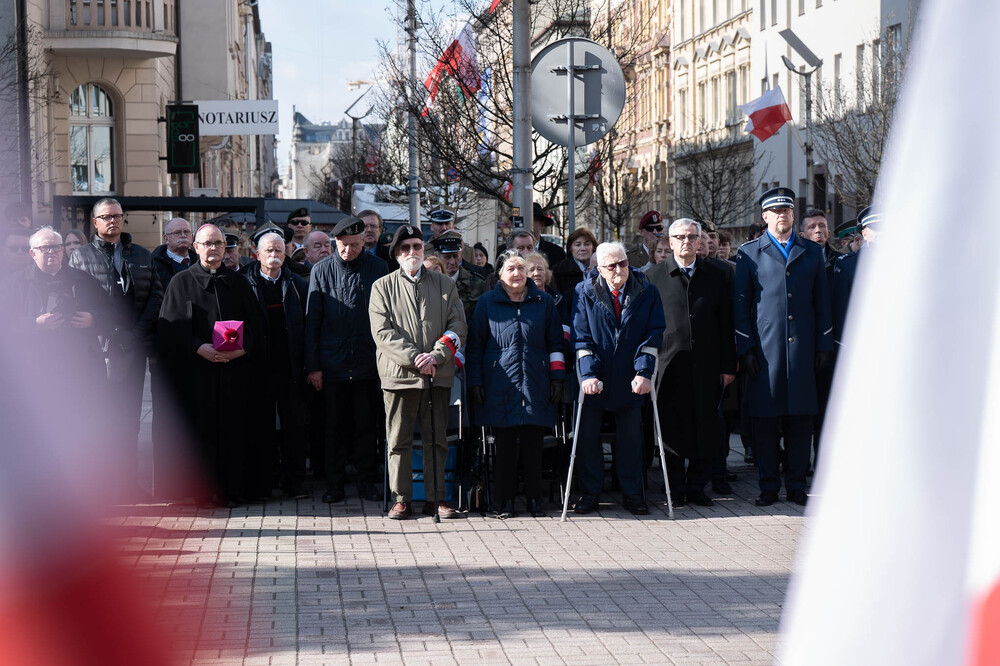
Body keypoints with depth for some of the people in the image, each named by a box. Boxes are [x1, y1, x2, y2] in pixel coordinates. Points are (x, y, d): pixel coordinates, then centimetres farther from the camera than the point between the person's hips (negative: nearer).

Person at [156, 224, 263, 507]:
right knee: (200, 429, -3)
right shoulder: (182, 282, 6)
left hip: (234, 370, 2)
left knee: (232, 429, 0)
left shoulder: (239, 283, 15)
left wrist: (242, 348, -11)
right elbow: (171, 327, -2)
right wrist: (199, 348, -17)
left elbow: (254, 325, 9)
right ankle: (201, 490, 2)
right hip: (196, 372, -2)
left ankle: (231, 488, 5)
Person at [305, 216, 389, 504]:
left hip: (367, 362, 0)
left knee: (366, 424, 5)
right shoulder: (322, 271, 2)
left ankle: (367, 480, 16)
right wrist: (313, 365, -2)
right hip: (332, 362, 0)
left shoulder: (378, 268, 2)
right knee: (335, 425, 5)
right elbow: (311, 321, 3)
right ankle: (334, 483, 14)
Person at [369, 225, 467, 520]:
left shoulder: (445, 285, 14)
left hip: (438, 374, 2)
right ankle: (401, 499, 6)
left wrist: (437, 355, -11)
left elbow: (458, 327, 6)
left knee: (436, 439, 4)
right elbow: (382, 332, -3)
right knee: (399, 439, 1)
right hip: (399, 373, -2)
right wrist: (414, 357, -14)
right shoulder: (383, 287, 7)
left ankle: (436, 498, 10)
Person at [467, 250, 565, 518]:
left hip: (535, 385, 1)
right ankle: (505, 500, 8)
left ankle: (534, 499, 11)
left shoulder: (544, 302, 10)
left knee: (533, 445, 1)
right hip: (499, 386, -1)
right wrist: (475, 382, 4)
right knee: (504, 445, 0)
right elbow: (475, 345, 9)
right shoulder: (487, 302, 7)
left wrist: (557, 377, 7)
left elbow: (555, 342, 13)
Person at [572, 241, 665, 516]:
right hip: (595, 379, 0)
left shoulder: (647, 293, -2)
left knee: (631, 436, 6)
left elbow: (653, 335, -4)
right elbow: (581, 336, -6)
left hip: (629, 380, 0)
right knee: (588, 435, 4)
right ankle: (590, 492, 16)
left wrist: (644, 373, -14)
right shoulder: (585, 292, -3)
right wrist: (589, 374, -16)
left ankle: (632, 493, 17)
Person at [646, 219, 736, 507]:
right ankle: (676, 489, 11)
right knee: (672, 428, 1)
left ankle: (697, 488, 15)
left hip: (706, 365, 2)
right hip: (669, 364, -2)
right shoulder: (654, 276, 4)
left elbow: (726, 324, 9)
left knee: (705, 428, 4)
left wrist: (728, 365, 4)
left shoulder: (717, 275, 9)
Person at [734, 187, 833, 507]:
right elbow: (741, 304, 5)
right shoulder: (749, 253, 7)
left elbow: (822, 302, 13)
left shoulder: (812, 252, 13)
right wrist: (745, 349, -2)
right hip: (765, 348, -2)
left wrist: (824, 346, 6)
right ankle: (769, 486, 7)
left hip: (803, 348, 2)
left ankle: (796, 485, 11)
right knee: (765, 420, -1)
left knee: (801, 418, 3)